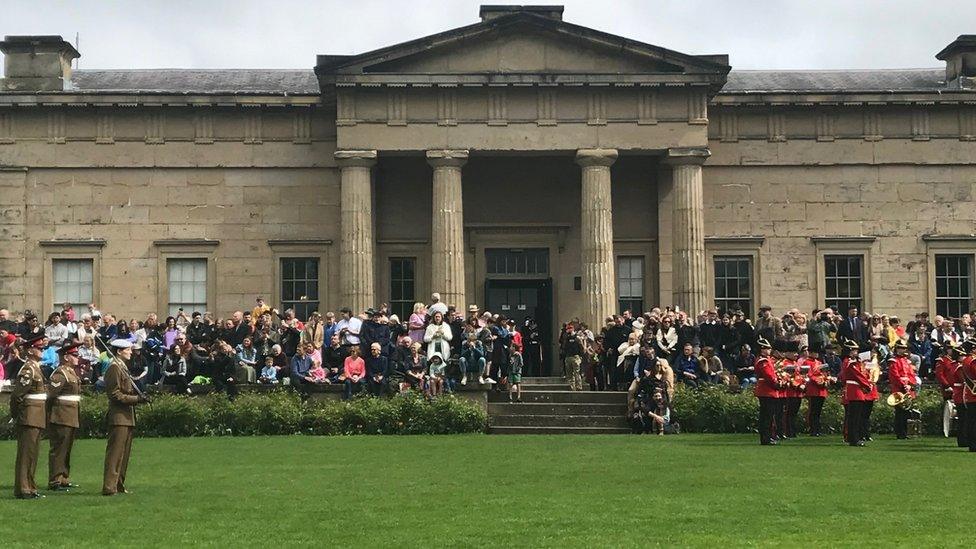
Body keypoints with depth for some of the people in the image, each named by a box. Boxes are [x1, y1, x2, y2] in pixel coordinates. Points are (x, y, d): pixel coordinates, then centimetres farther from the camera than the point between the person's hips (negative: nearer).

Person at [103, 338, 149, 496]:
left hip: (127, 417, 10)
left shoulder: (123, 367, 20)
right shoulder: (114, 368, -11)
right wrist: (136, 399, -18)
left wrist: (139, 397, 10)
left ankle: (119, 486, 18)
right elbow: (115, 395, -17)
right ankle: (109, 487, -10)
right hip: (119, 417, -10)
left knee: (124, 453, 12)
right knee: (115, 453, -10)